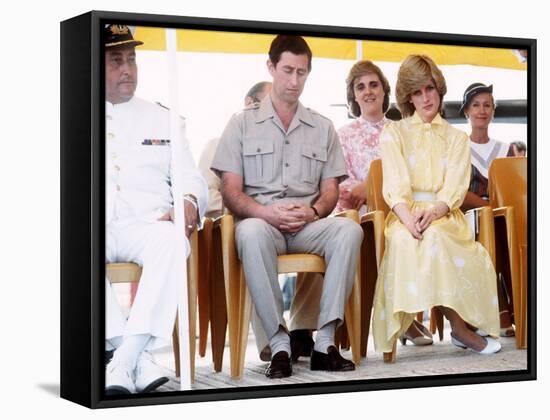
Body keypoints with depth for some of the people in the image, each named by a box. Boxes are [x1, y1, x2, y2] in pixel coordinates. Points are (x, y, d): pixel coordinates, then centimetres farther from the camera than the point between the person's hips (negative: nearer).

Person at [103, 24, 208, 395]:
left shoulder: (161, 118, 22)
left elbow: (192, 179, 19)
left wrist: (189, 203, -7)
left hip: (146, 225, 1)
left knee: (171, 240, -35)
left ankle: (124, 360, -38)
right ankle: (140, 359, -35)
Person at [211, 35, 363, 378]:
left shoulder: (323, 128, 20)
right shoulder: (243, 124, 12)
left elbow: (331, 191, 14)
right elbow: (231, 192, 4)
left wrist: (312, 211, -10)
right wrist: (267, 212, -16)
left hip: (308, 225, 2)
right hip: (262, 220, -2)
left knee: (349, 230, -31)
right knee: (251, 231, -39)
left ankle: (325, 340, -31)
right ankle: (279, 343, -35)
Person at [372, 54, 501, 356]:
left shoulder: (457, 138, 18)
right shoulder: (393, 133, 15)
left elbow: (455, 189, 3)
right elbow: (395, 185, 0)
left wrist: (432, 213, -20)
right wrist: (409, 219, -21)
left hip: (444, 216, 1)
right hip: (406, 215, -1)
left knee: (433, 238, -37)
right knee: (407, 241, -37)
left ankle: (460, 327, -26)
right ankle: (460, 329, -31)